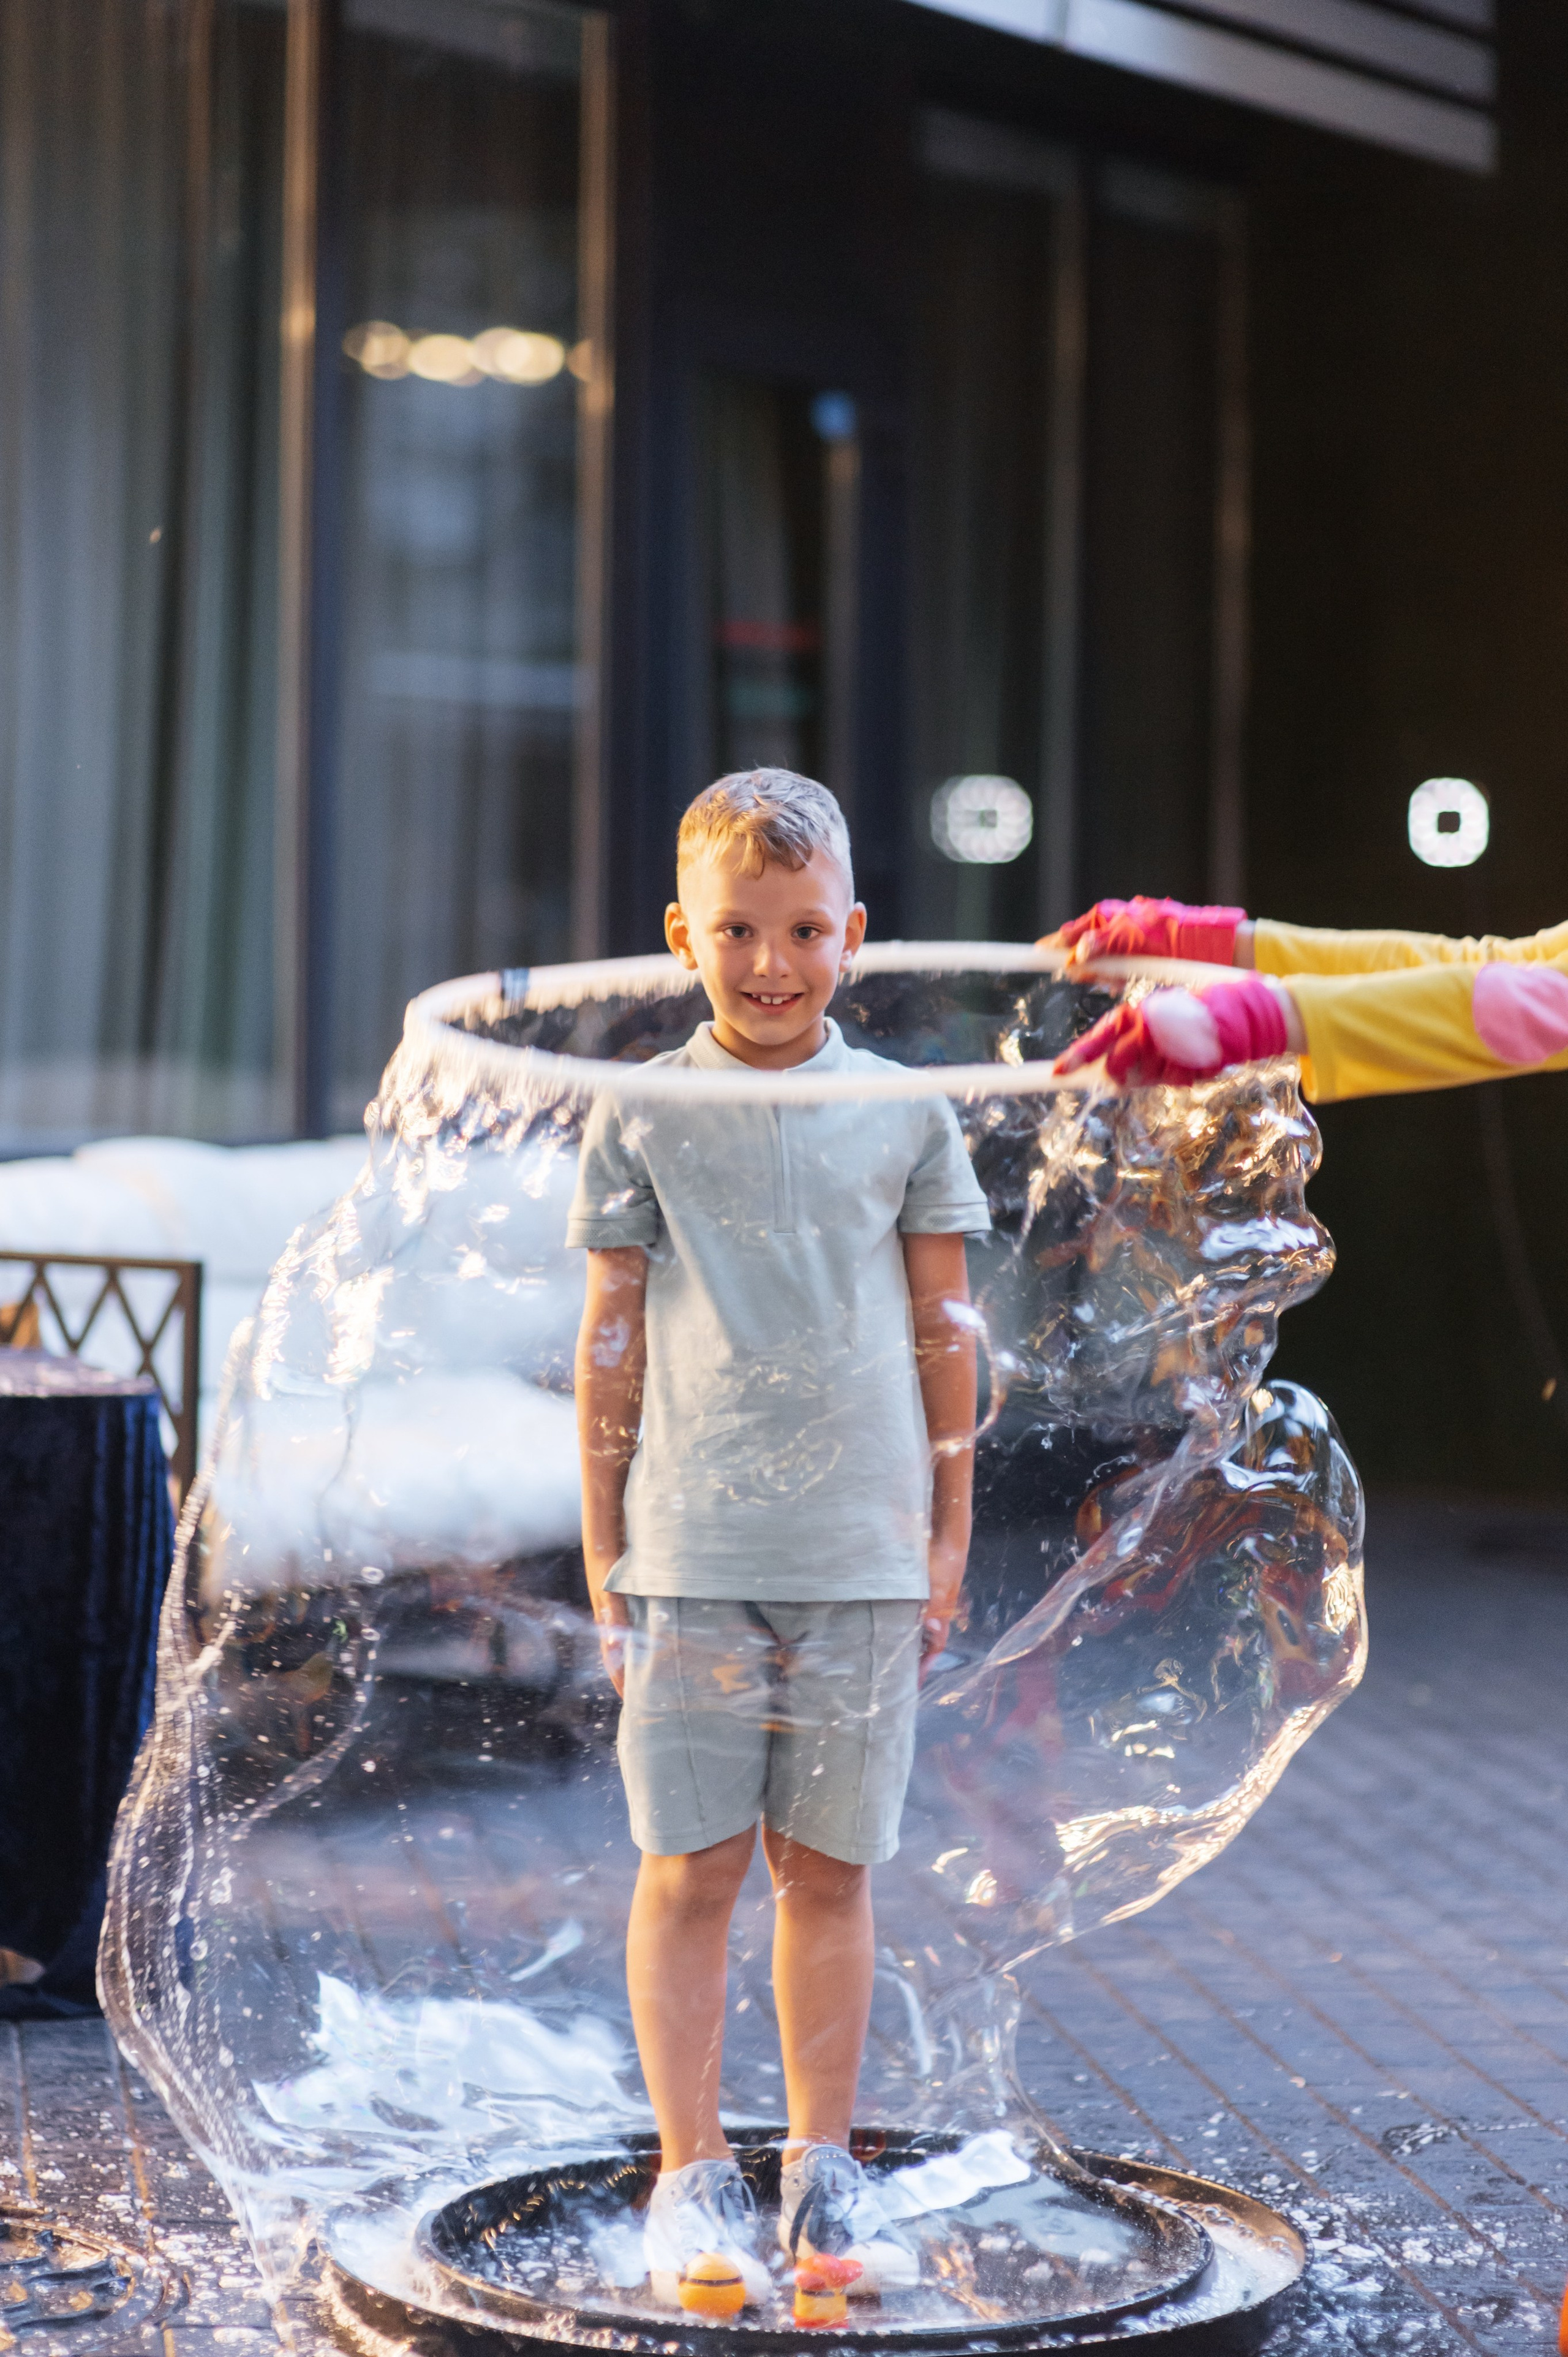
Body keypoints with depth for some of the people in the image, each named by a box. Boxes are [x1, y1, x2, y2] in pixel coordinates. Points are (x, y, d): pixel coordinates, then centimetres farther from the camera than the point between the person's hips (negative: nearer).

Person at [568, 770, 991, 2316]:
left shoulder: (906, 1113, 5)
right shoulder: (643, 1116, 2)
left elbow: (943, 1332, 10)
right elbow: (611, 1343, 5)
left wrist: (948, 1536, 9)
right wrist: (603, 1551, 4)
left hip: (864, 1556, 1)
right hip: (692, 1553, -1)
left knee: (829, 1870, 8)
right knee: (688, 1871, 0)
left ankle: (825, 2171, 19)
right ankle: (692, 2182, 9)